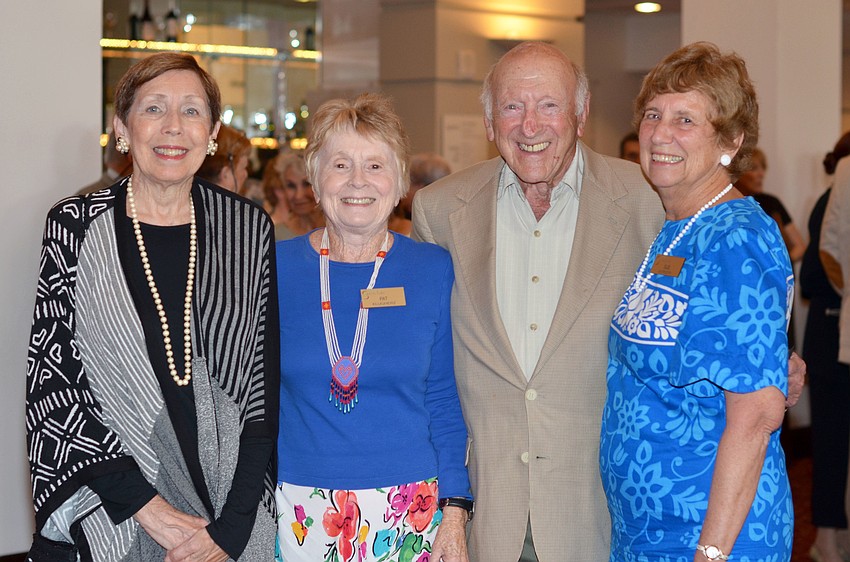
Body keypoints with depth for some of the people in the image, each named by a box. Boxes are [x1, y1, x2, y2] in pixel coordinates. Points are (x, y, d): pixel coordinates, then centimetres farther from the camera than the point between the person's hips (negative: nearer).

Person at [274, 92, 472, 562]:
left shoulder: (433, 270, 0)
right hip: (299, 515, 0)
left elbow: (444, 400, 3)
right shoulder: (276, 268, -1)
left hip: (408, 514, 0)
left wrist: (454, 514, -4)